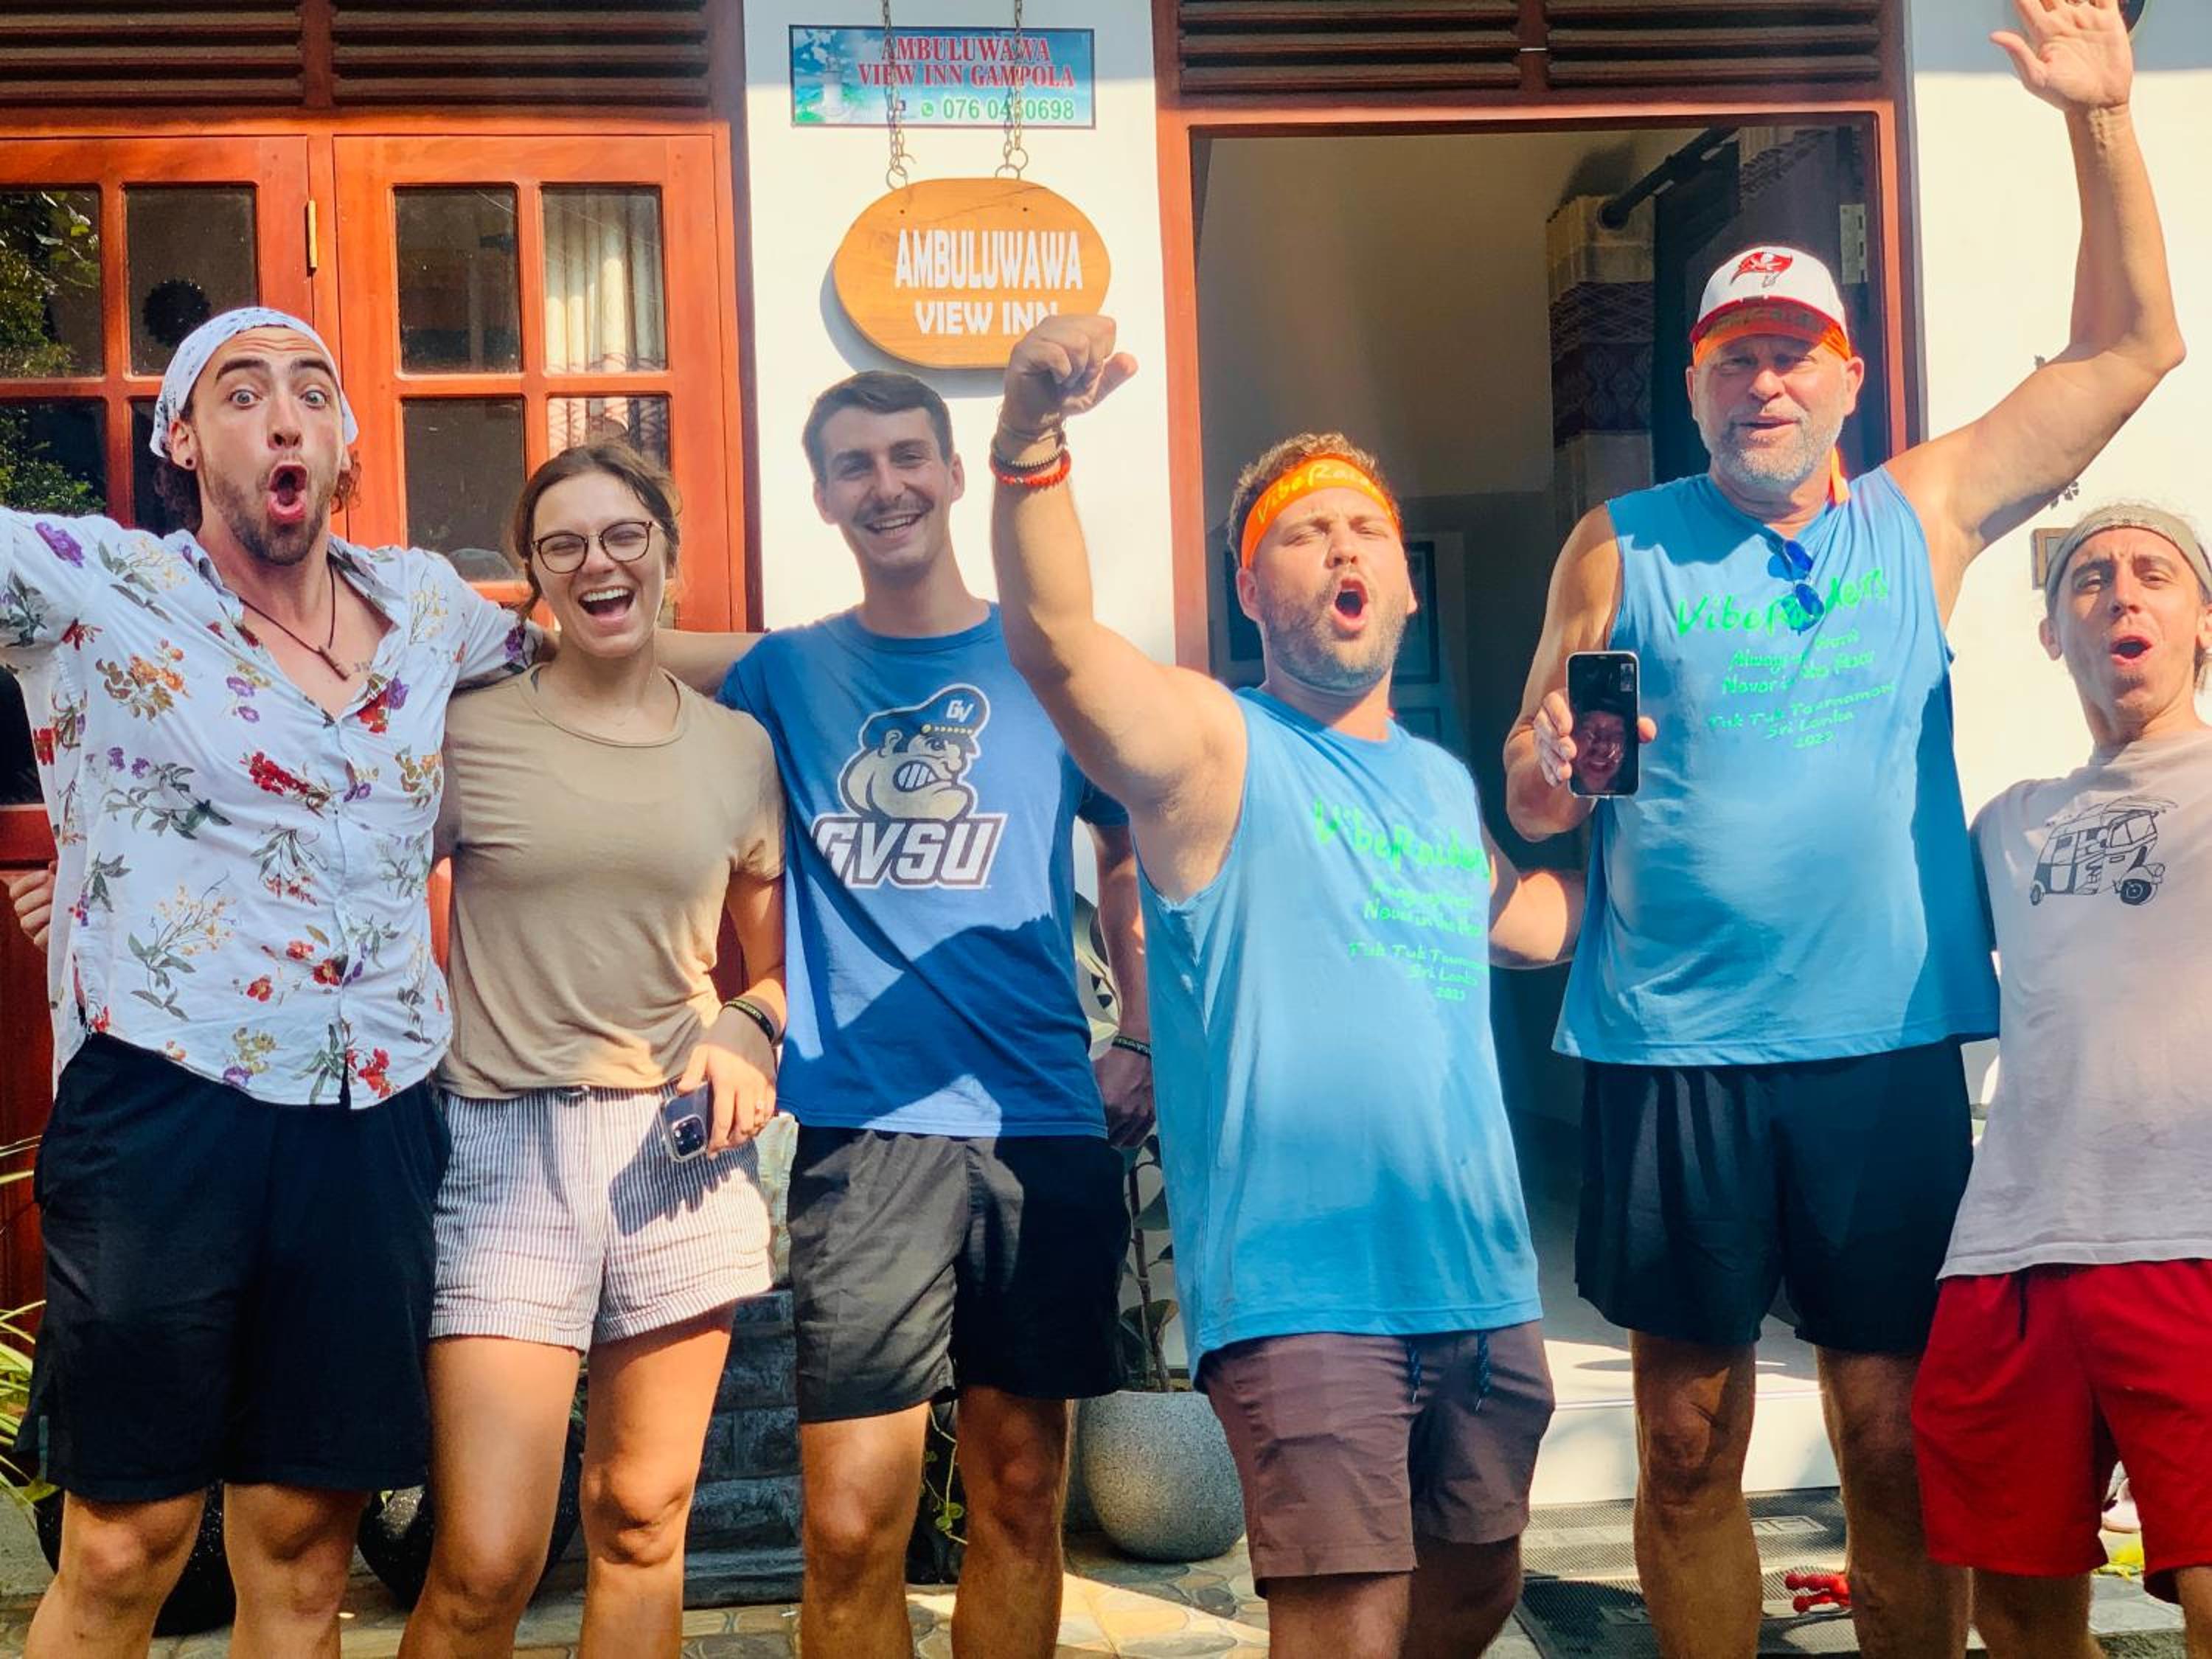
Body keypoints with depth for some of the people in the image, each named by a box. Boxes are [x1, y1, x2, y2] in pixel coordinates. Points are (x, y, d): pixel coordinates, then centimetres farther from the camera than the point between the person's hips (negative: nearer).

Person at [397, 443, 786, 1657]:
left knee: (642, 1527, 9)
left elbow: (778, 963, 19)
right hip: (504, 1145, -3)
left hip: (679, 1147, 3)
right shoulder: (467, 732, 1)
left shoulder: (739, 749, 9)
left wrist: (746, 1034, 0)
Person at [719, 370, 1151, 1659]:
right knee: (853, 1521, -7)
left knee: (1021, 1495, 9)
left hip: (1045, 1128, 1)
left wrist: (1148, 1046, 9)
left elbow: (1135, 857, 18)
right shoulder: (784, 676, 9)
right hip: (860, 1131, -1)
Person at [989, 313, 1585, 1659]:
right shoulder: (1218, 748, -5)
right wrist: (1032, 438, -39)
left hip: (1483, 1284, 7)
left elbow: (1541, 927, 31)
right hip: (1302, 1285, -7)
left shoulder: (1447, 783, 16)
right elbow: (1055, 642, -24)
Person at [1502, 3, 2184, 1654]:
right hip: (1670, 1050, 0)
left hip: (1889, 1045, 1)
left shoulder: (1921, 516, 9)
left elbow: (2130, 346, 10)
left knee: (1899, 1433, 4)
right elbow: (1532, 794, 8)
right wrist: (1547, 763, -16)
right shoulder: (1622, 548, 7)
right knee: (1689, 1436, 5)